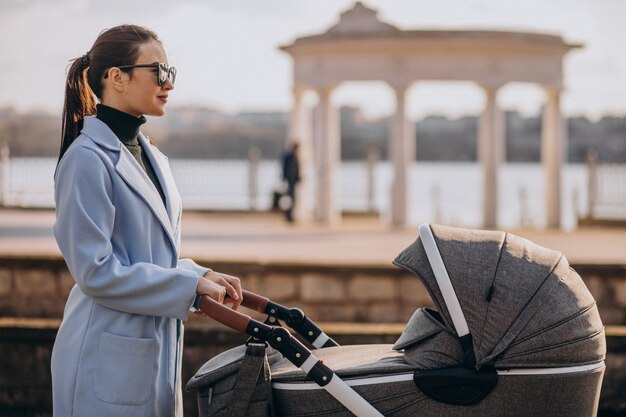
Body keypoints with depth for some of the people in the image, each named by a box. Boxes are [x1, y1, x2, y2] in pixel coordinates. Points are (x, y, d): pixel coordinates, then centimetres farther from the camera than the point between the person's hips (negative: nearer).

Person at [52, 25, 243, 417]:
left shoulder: (151, 157, 13)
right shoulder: (88, 159, -14)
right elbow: (95, 272, -19)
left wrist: (204, 276, 1)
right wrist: (192, 283, -17)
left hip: (158, 352, 9)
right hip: (110, 361, -8)